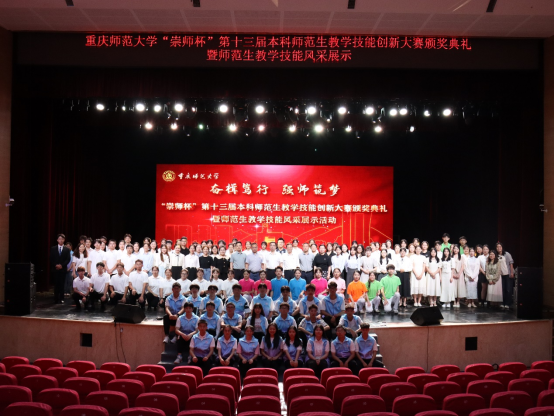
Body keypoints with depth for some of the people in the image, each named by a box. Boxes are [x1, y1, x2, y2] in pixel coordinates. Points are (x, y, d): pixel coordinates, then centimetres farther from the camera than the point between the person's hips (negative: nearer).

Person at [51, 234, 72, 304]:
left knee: (62, 284, -2)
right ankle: (56, 299, 3)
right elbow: (51, 259, 5)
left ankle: (61, 299, 1)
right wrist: (55, 265, -9)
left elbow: (68, 259, 1)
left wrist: (62, 265, -11)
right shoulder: (53, 249, 9)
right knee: (56, 284, 0)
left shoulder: (67, 249, 7)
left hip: (63, 269, 0)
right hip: (55, 269, 0)